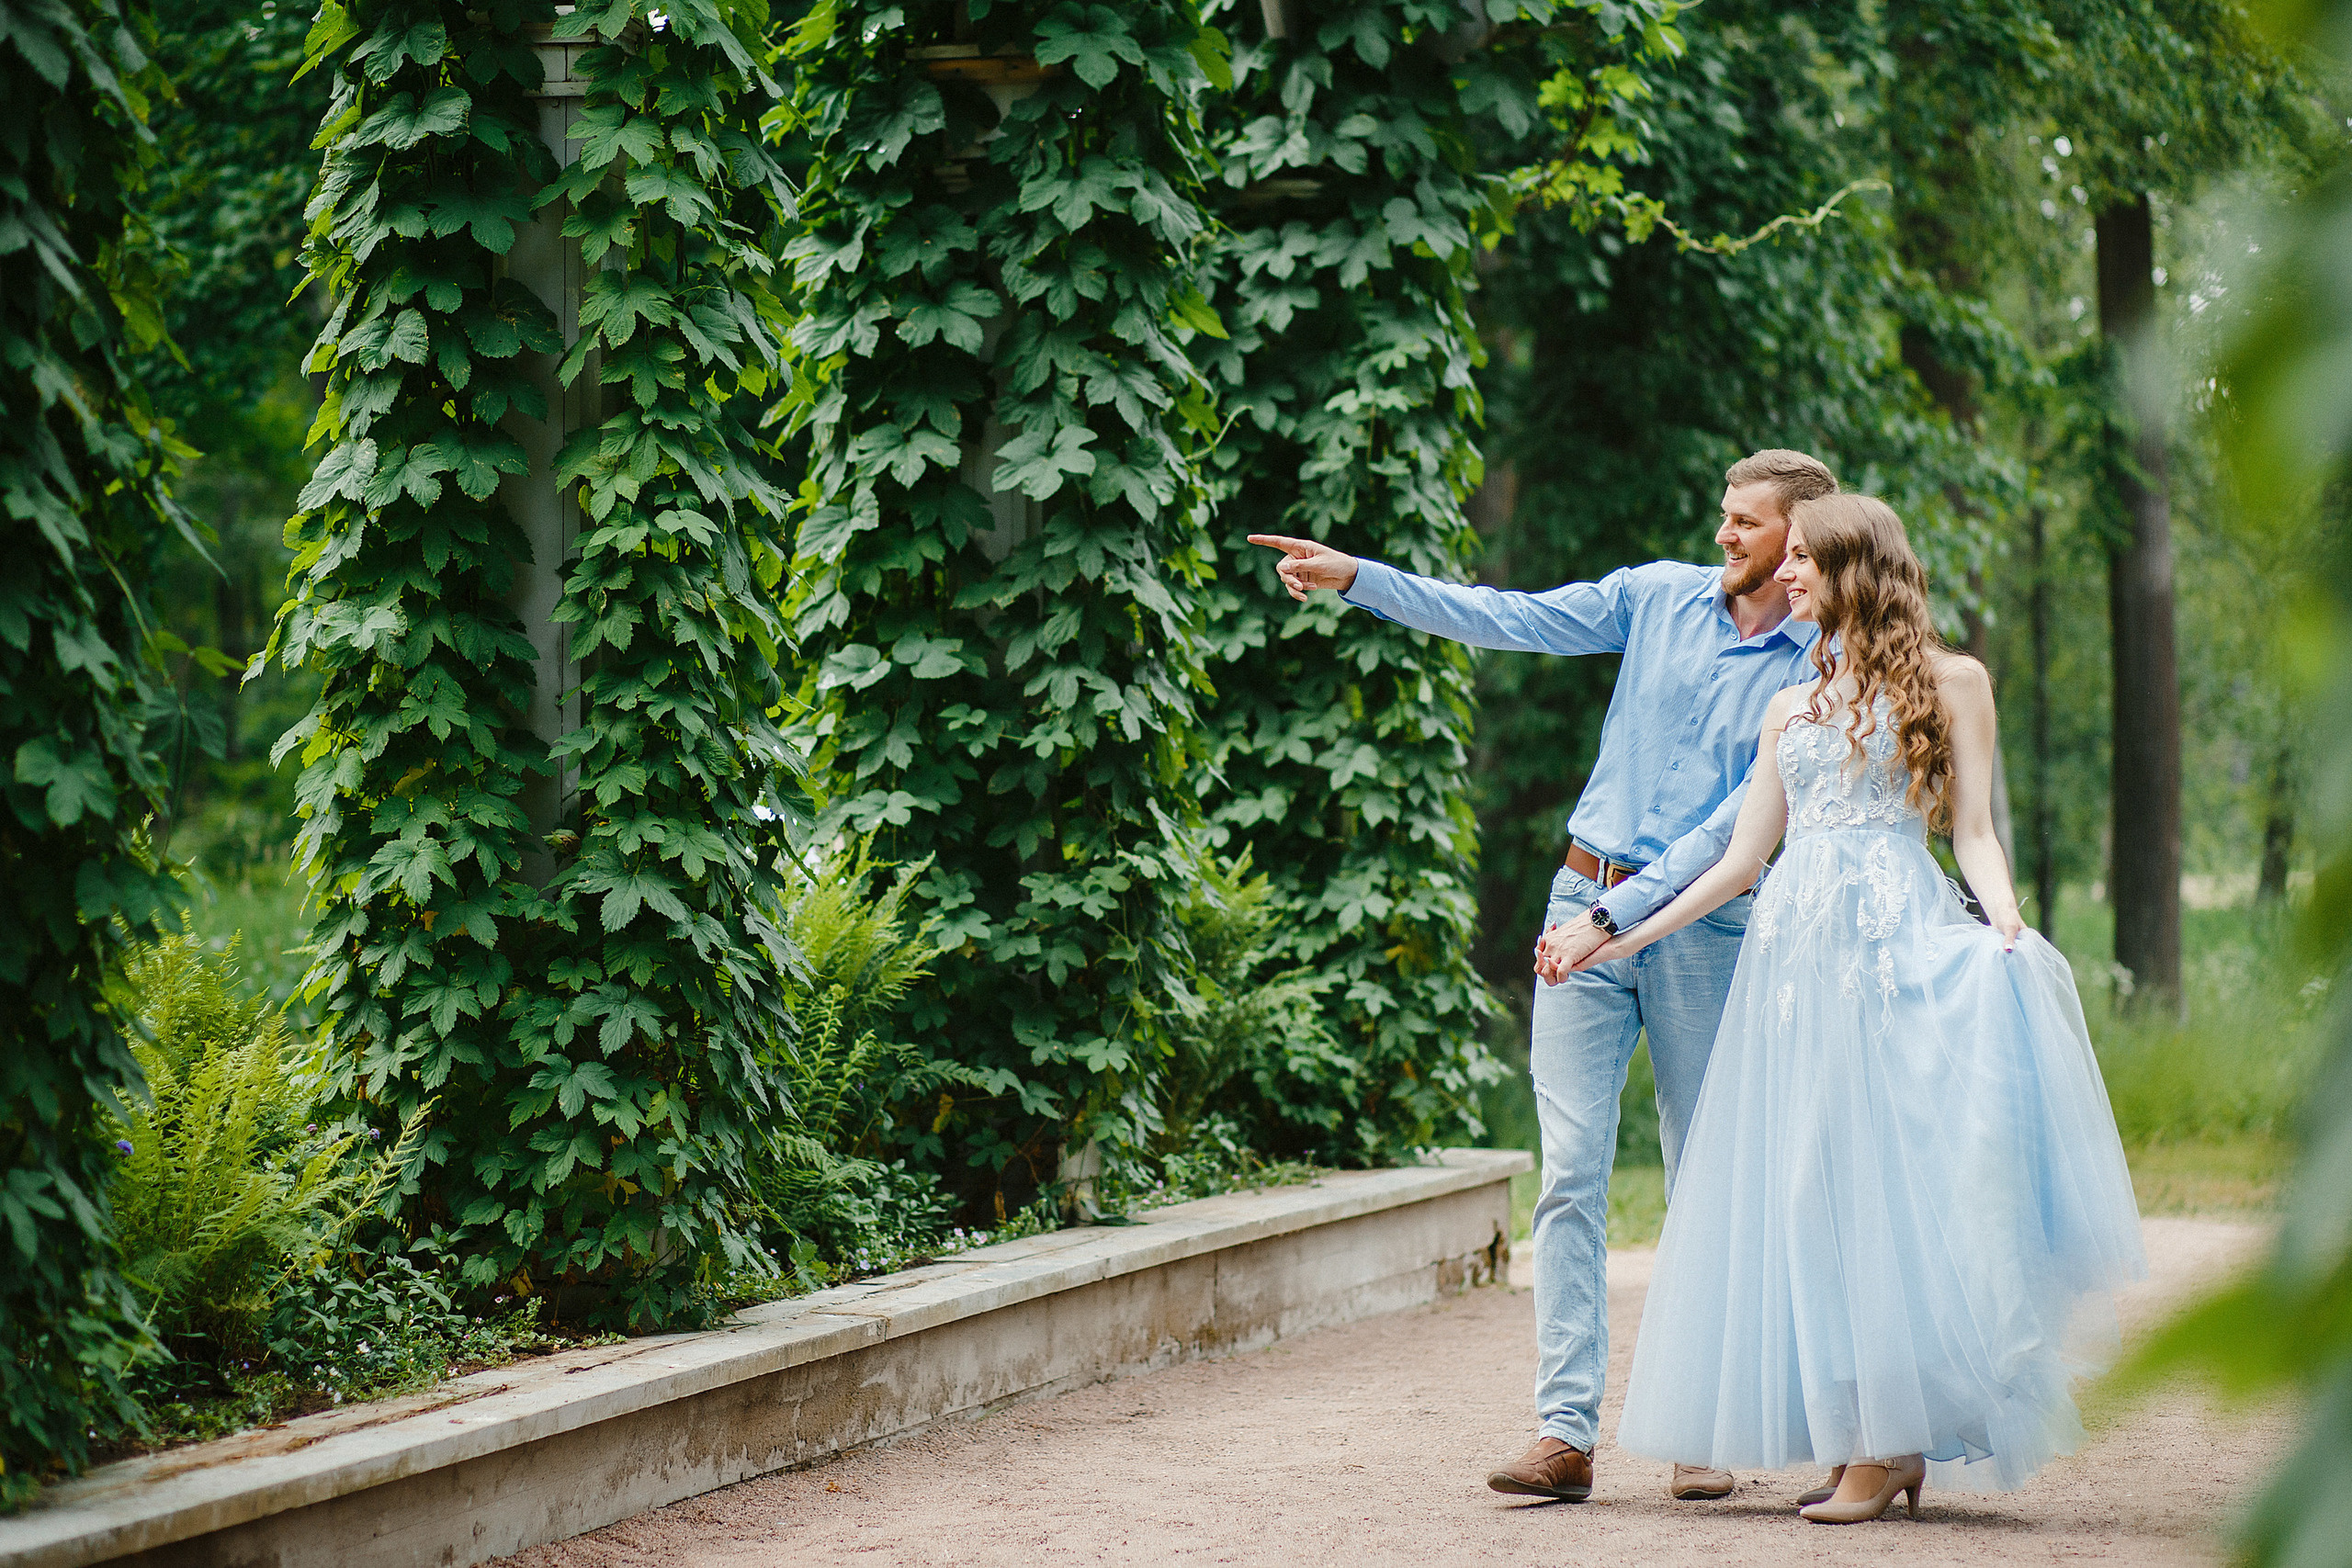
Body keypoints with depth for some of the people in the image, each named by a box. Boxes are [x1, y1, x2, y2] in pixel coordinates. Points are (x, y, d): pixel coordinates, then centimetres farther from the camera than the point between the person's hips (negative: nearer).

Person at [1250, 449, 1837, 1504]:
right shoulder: (1660, 597, 8)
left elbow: (1740, 823, -12)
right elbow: (1510, 619, 5)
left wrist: (1614, 918, -19)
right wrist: (1354, 578, -4)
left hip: (1703, 925, -3)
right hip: (1585, 908, 3)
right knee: (1571, 1177, -6)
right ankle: (1565, 1432, -9)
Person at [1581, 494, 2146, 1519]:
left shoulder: (1949, 683, 8)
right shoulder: (1791, 706, 20)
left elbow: (1971, 830, 2)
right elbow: (1742, 858, 20)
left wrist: (2006, 921, -16)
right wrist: (1627, 937, 17)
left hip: (1897, 946, -5)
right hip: (1794, 949, 5)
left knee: (1881, 1176, -10)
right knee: (1800, 1185, -1)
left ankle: (1893, 1443, -9)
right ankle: (1880, 1440, 2)